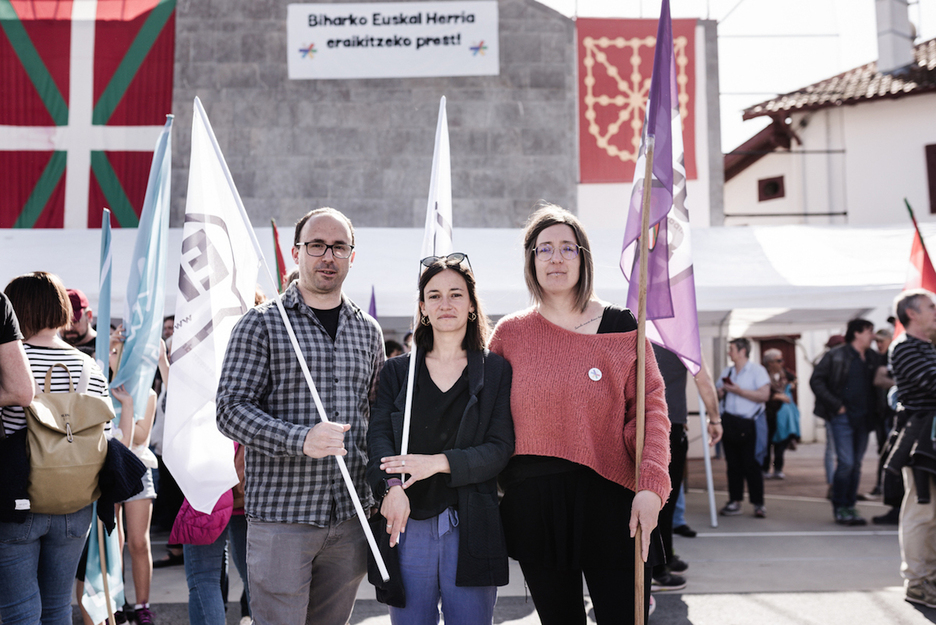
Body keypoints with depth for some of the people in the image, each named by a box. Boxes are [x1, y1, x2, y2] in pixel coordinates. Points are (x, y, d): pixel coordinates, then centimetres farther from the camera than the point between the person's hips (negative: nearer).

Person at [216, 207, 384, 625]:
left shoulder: (368, 330, 12)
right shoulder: (262, 323, -3)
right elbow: (231, 410, -10)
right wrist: (300, 439, -24)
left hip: (351, 517, 5)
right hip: (281, 516, -4)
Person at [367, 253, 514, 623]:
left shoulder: (496, 371, 6)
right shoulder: (397, 371, 11)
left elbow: (500, 450, -2)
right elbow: (378, 435, -2)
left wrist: (438, 462, -17)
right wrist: (393, 485, -22)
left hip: (470, 529, -1)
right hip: (407, 526, 1)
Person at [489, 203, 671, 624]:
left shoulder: (621, 326, 1)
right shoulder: (510, 333, 6)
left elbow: (650, 409, -3)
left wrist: (651, 486, -14)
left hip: (610, 497, -2)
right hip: (533, 505, 2)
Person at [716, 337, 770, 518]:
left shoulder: (757, 370, -4)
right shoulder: (727, 371, 15)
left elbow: (764, 395, -15)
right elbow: (717, 393, 22)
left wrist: (738, 390, -15)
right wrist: (720, 391, -2)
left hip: (749, 424, -5)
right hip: (729, 422, 5)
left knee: (751, 464, -5)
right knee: (733, 464, 5)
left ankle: (758, 503, 3)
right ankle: (734, 501, 11)